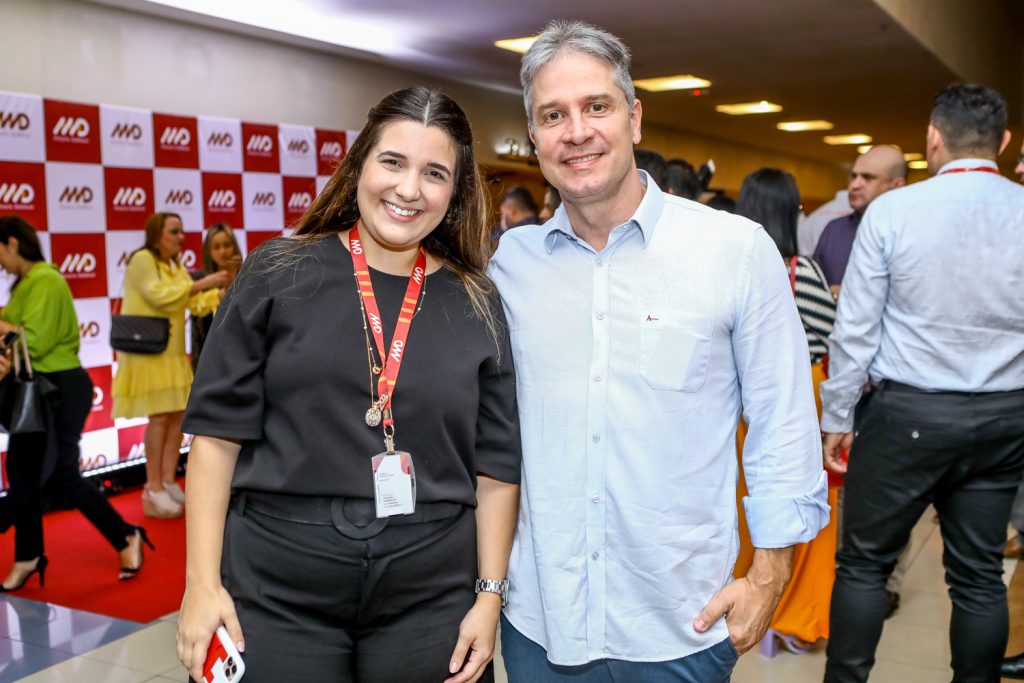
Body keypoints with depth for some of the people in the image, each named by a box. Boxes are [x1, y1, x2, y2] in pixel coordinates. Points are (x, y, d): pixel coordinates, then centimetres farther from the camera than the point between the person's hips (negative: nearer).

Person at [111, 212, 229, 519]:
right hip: (146, 351, -8)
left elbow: (197, 305, 6)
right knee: (159, 417, -10)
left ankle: (168, 482, 10)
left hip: (173, 352, 8)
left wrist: (223, 290, -9)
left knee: (177, 415, 3)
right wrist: (202, 284, -21)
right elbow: (161, 296, -21)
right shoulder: (141, 259, -9)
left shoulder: (178, 268, 15)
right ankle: (153, 490, -3)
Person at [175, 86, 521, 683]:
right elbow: (219, 431, -2)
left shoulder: (479, 307, 2)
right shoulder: (279, 274, -2)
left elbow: (497, 464, 4)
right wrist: (203, 582, -6)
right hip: (274, 594, -1)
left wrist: (490, 594, 1)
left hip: (430, 599, 2)